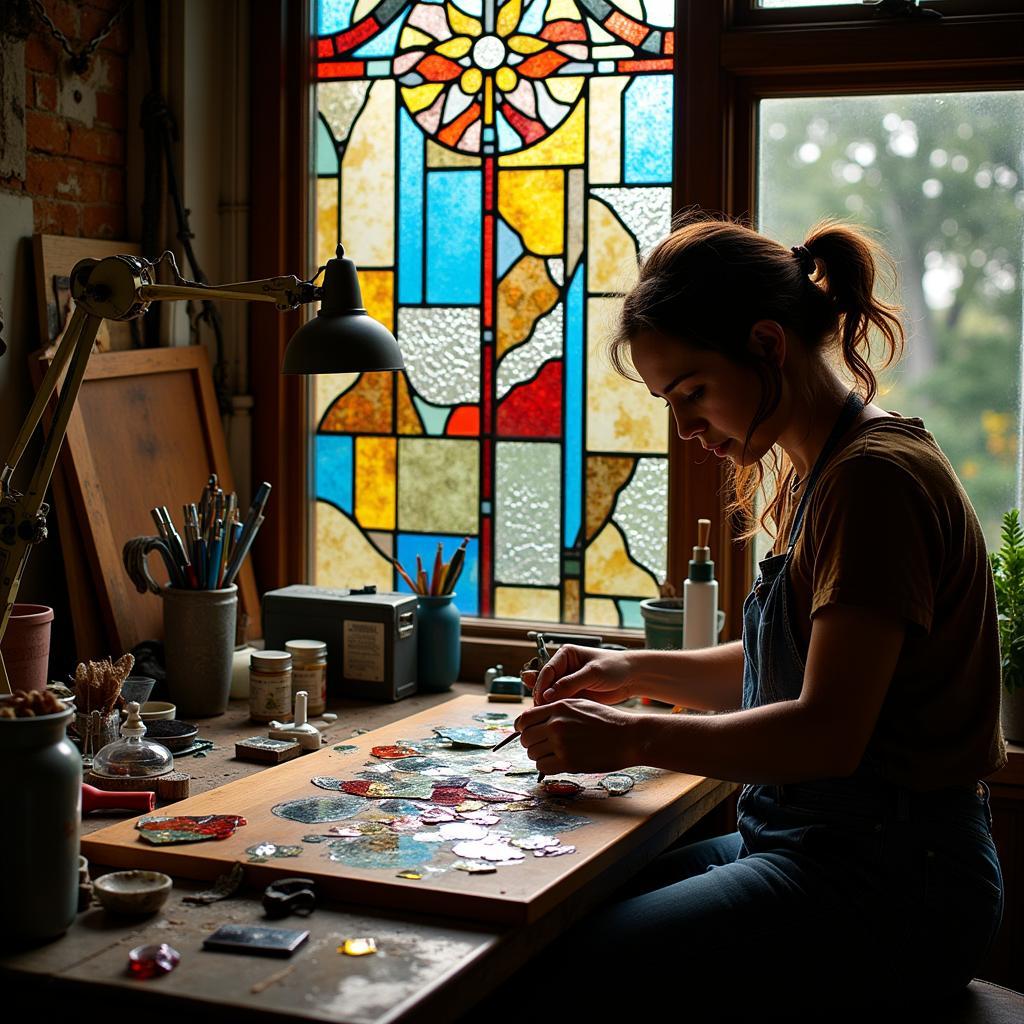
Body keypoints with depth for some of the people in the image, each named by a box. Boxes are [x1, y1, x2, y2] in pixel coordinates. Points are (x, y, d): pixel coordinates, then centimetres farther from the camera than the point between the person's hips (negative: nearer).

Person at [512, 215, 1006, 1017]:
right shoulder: (819, 474, 14)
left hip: (886, 889, -10)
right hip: (821, 850, 10)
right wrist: (638, 671, 11)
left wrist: (633, 739, -16)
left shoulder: (876, 477, -17)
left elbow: (828, 731, -22)